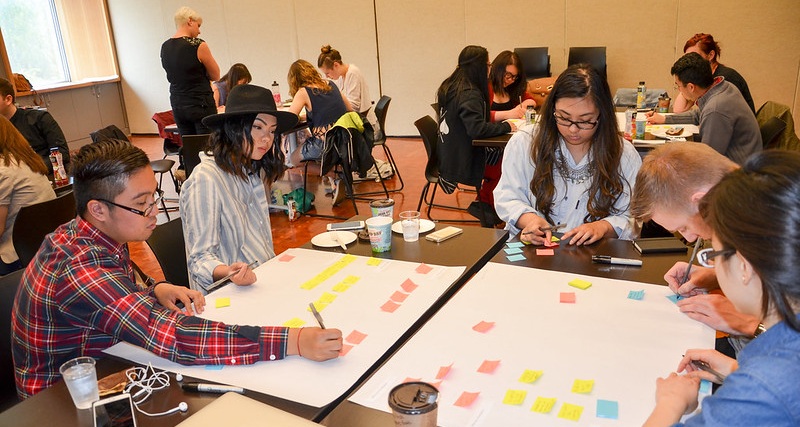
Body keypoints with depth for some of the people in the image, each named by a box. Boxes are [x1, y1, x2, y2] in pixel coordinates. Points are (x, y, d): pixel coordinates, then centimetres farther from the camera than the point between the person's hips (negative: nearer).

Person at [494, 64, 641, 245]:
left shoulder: (625, 154, 0)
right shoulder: (523, 142, 0)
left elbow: (632, 219, 3)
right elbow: (506, 198, 0)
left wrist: (603, 227, -18)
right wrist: (529, 219, -20)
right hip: (529, 251, 1)